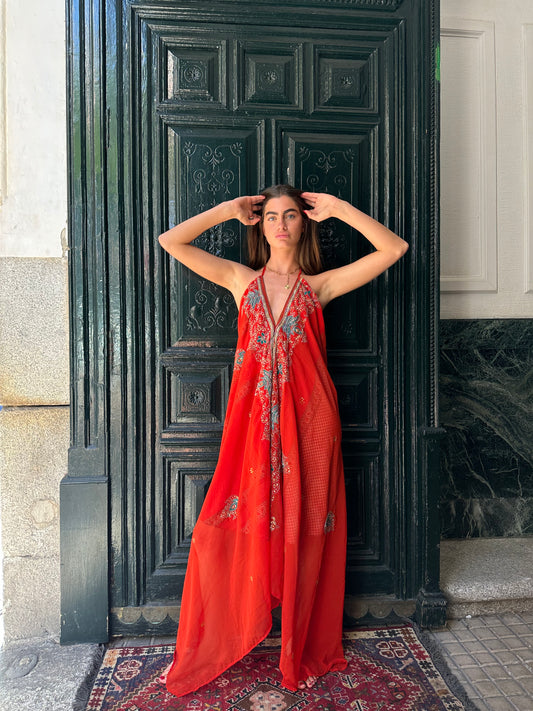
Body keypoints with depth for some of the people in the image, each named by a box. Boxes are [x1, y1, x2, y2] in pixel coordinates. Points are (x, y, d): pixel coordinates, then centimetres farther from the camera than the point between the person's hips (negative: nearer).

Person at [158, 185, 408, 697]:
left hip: (306, 417, 0)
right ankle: (202, 654, 24)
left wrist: (336, 207, 7)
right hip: (252, 416, 1)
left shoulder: (320, 284, 9)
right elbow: (171, 241, 7)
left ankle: (305, 654, 30)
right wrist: (230, 209, 10)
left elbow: (394, 248, 6)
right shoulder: (241, 278, 12)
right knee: (227, 531, 2)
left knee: (304, 532, 8)